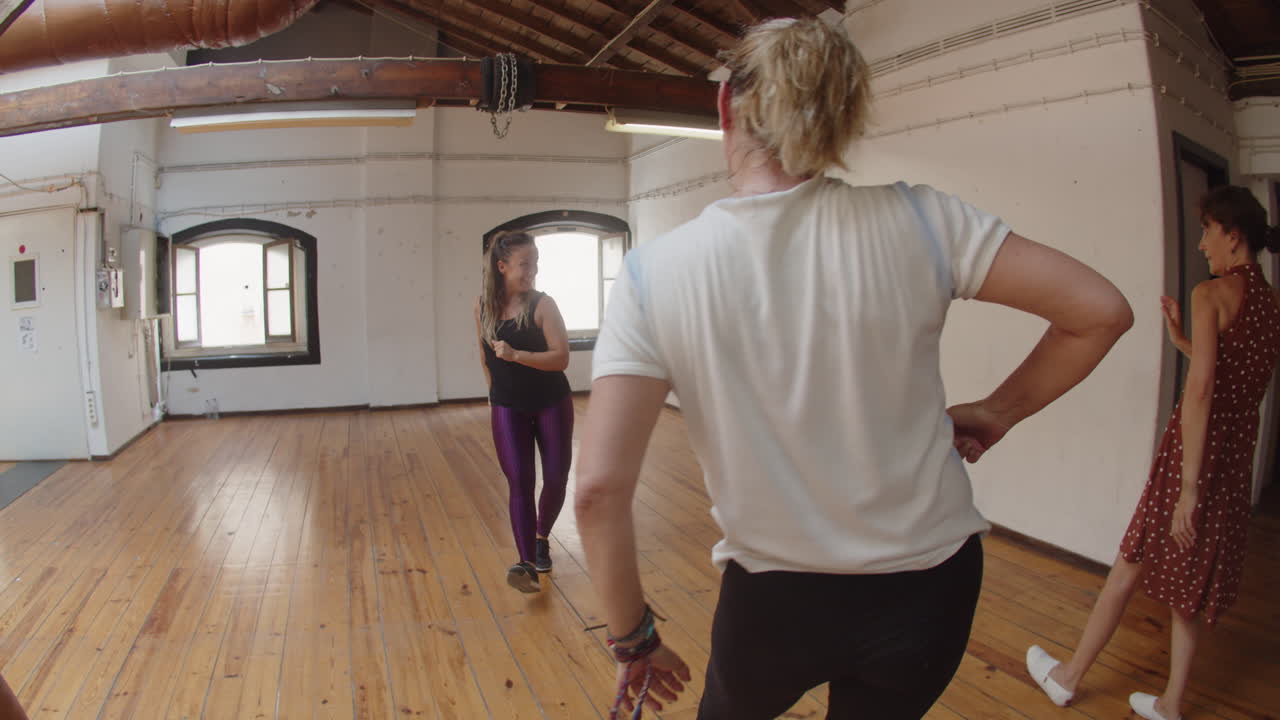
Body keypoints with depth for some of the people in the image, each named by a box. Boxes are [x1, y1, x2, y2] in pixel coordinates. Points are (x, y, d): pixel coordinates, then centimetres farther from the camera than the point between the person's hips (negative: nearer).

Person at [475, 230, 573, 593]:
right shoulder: (483, 305, -4)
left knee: (556, 479, 4)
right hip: (508, 408, 1)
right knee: (519, 482, -8)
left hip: (552, 404, -1)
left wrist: (515, 355, -32)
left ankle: (542, 539, 32)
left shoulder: (542, 304, -14)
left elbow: (561, 358, -22)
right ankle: (528, 563, -8)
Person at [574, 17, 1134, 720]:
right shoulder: (915, 220, -14)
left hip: (771, 601, -1)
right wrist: (997, 411, 5)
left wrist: (634, 636, -5)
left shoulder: (652, 274, -16)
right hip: (928, 585, 2)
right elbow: (1101, 311, -8)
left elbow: (599, 490, -20)